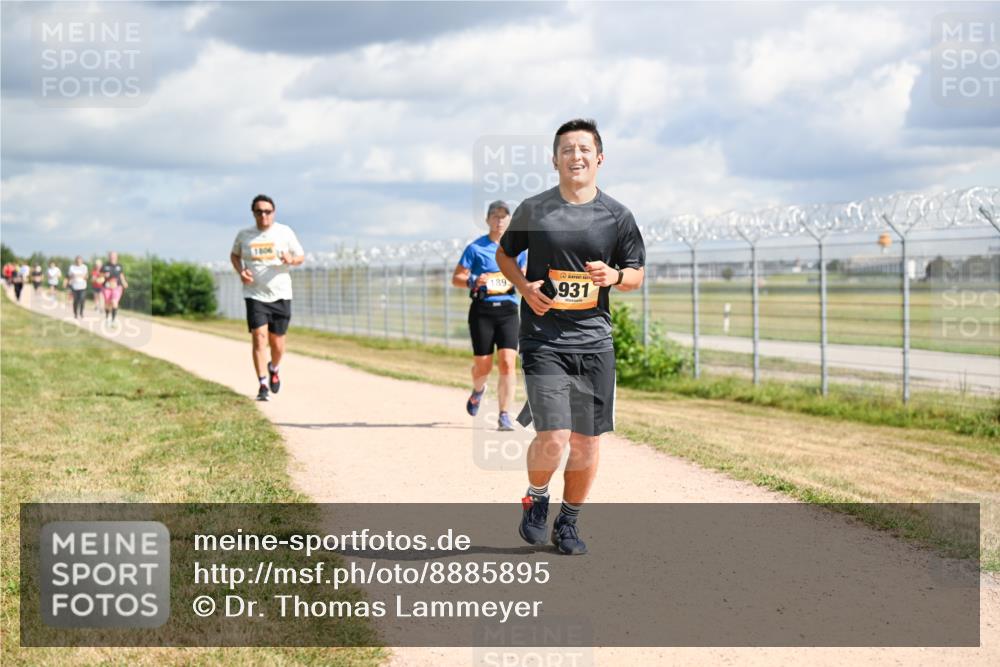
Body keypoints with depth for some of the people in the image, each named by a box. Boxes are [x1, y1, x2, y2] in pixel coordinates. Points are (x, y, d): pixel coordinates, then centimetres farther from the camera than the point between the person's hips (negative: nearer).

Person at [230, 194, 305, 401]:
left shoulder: (285, 232, 1)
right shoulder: (244, 235, 3)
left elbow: (301, 256, 7)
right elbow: (234, 255, 20)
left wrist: (291, 260, -17)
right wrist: (241, 271, 0)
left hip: (280, 295, 1)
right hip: (255, 295, -1)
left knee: (277, 343, 8)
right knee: (259, 337, -15)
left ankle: (274, 369, 40)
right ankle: (263, 385, -14)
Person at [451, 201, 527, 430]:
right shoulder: (475, 247, 2)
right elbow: (456, 278, 1)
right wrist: (473, 281, -19)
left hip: (508, 310, 2)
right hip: (482, 310, -2)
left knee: (508, 362, -12)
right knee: (483, 365, 3)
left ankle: (504, 415, -7)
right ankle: (478, 390, 39)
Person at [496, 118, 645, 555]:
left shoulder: (617, 216, 4)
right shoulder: (533, 210, 0)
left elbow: (637, 273, 13)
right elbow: (504, 253, 15)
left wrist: (614, 276, -11)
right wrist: (524, 287, -4)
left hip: (594, 342, 2)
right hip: (543, 340, -2)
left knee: (587, 441, 6)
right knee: (553, 439, -14)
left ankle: (568, 522, 26)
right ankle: (535, 500, 16)